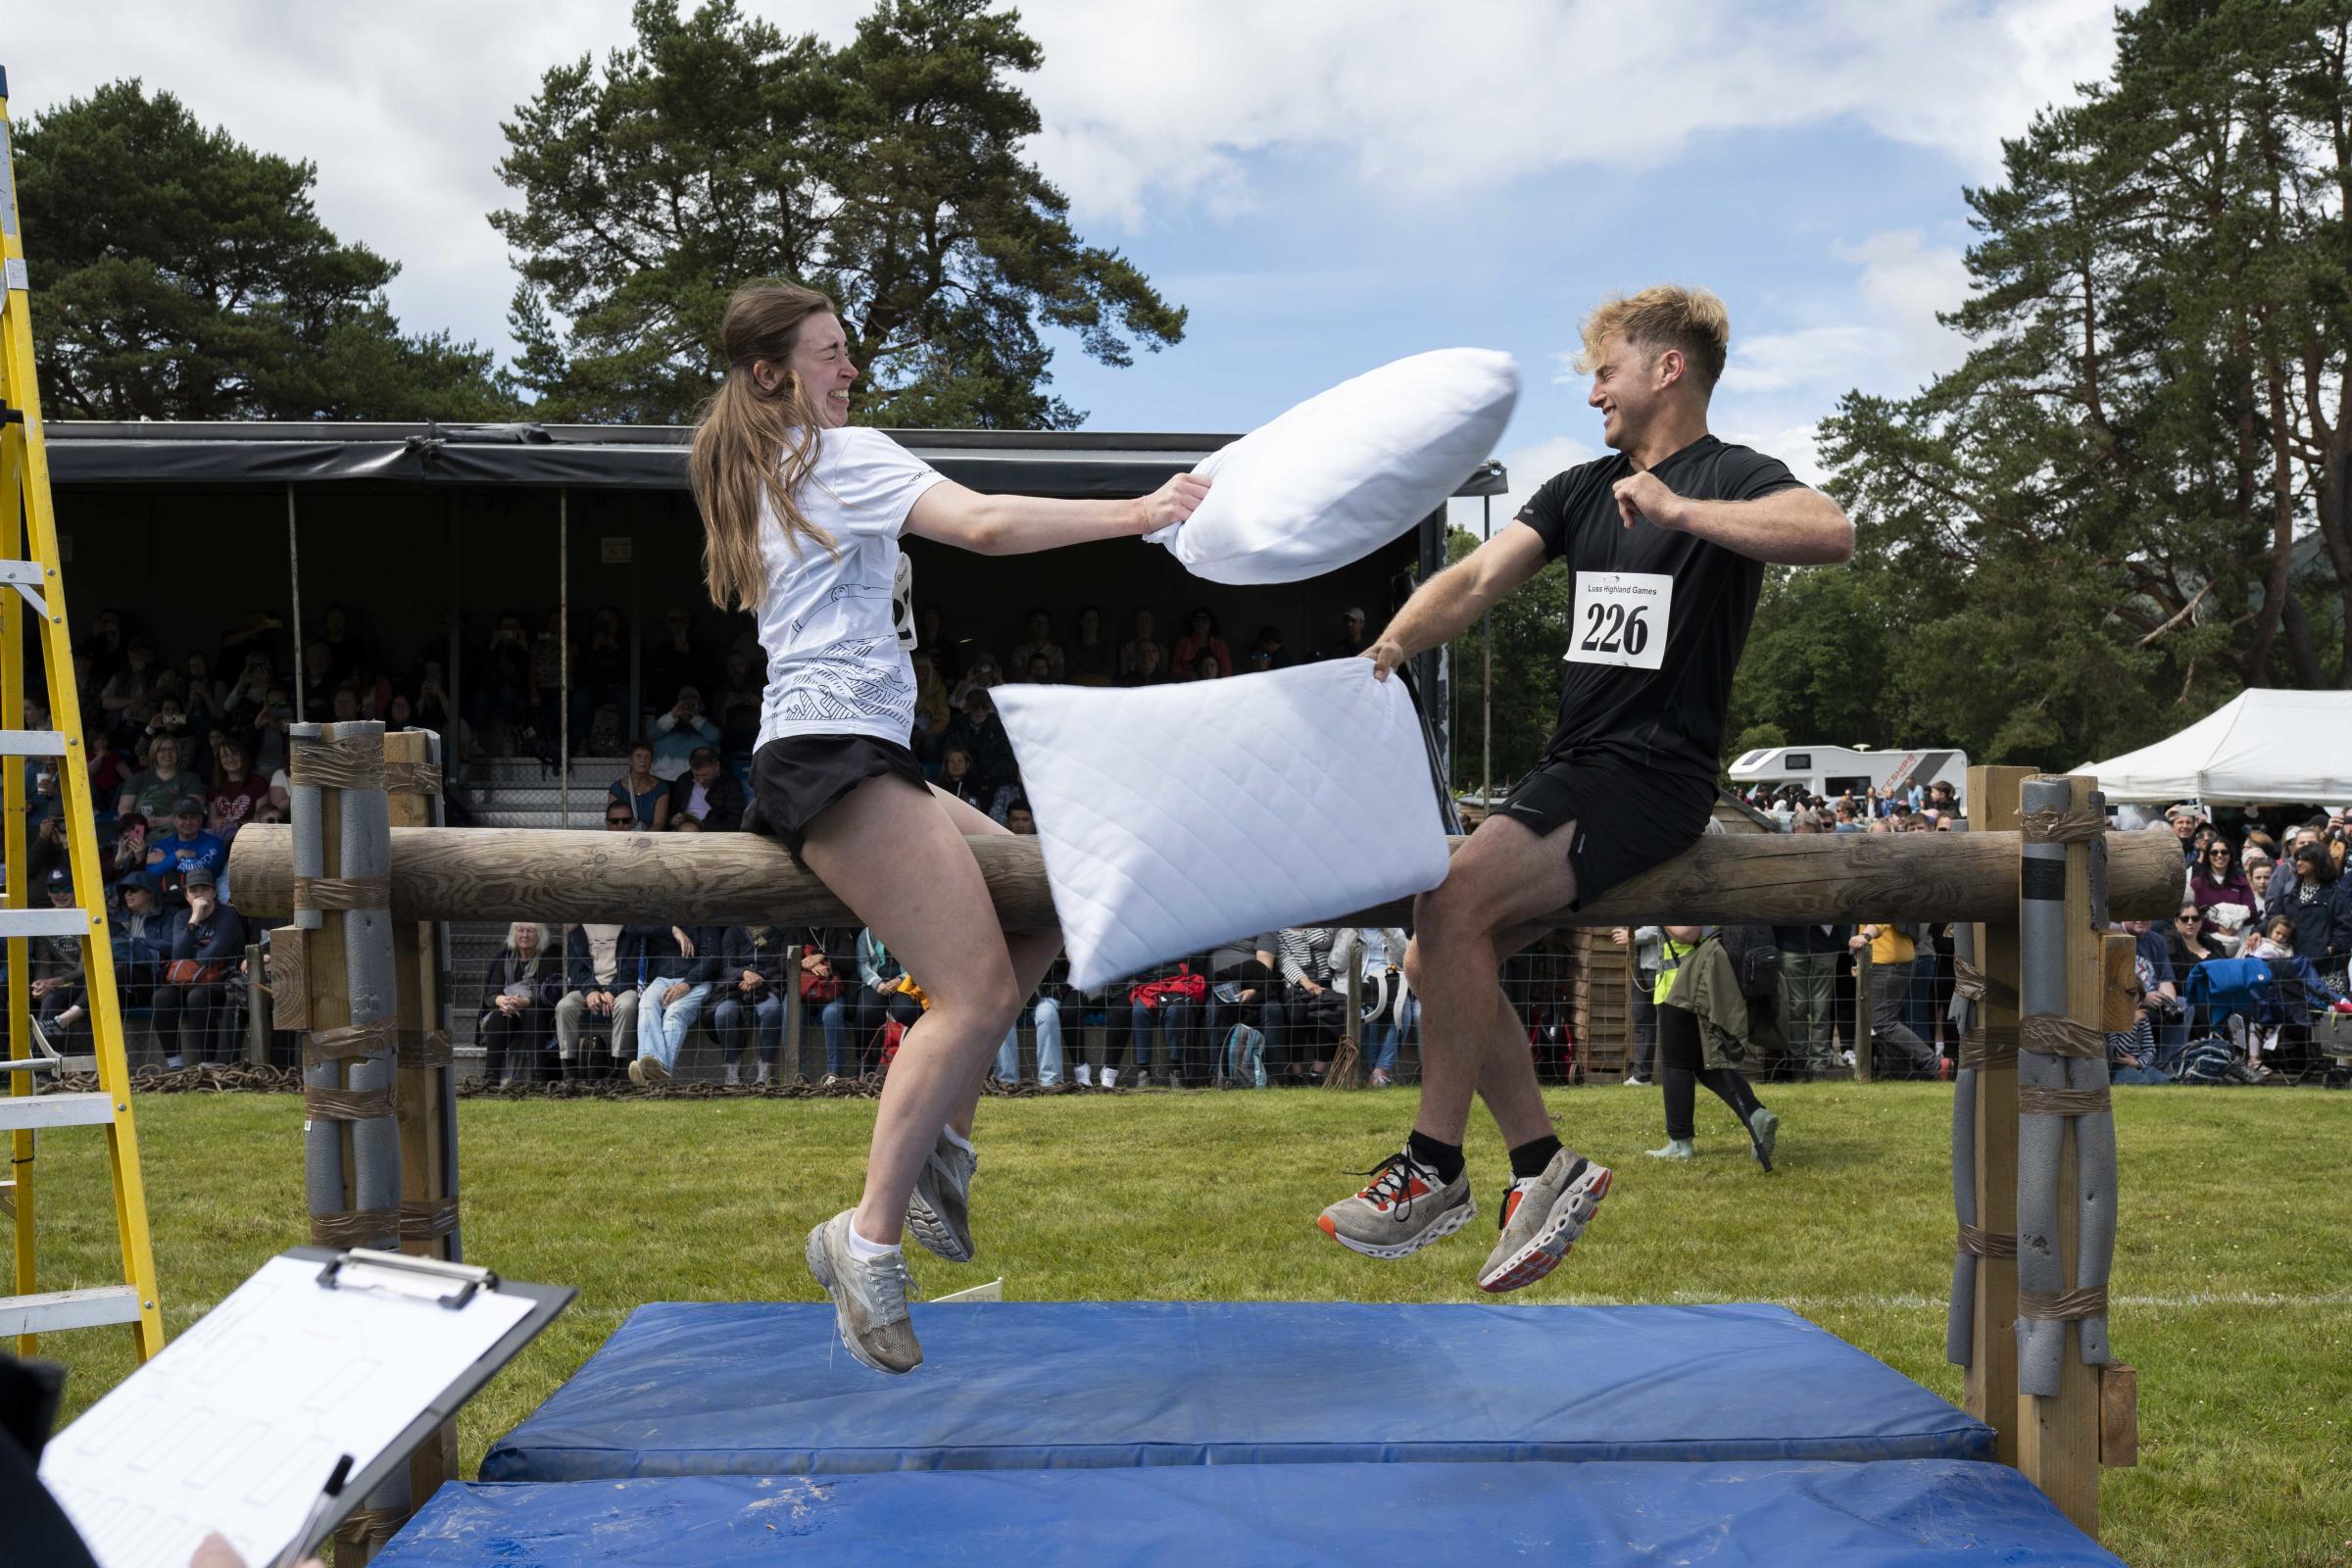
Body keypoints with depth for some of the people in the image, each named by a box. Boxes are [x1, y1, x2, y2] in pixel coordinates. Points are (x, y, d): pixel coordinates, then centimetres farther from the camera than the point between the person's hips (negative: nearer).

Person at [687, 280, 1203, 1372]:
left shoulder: (750, 476, 27)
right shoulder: (841, 453, -2)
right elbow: (985, 525, -15)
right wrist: (1135, 514, -11)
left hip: (812, 758, 10)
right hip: (835, 753, -10)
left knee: (1042, 902, 11)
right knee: (979, 987, -20)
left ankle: (940, 1139, 6)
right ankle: (870, 1237, -21)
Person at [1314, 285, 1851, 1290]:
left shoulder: (1728, 477, -4)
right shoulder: (1583, 490, 17)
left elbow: (1831, 532, -26)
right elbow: (1479, 577, 4)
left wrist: (1679, 510, -30)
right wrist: (1390, 647, -13)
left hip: (1653, 776, -8)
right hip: (1570, 769, 8)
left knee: (1454, 904, -24)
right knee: (1436, 962, 1)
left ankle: (1435, 1167, -13)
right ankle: (1545, 1166, 11)